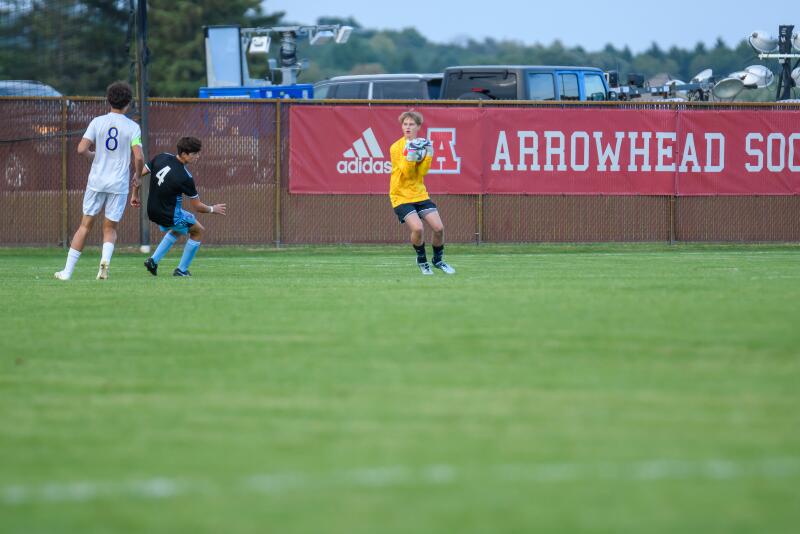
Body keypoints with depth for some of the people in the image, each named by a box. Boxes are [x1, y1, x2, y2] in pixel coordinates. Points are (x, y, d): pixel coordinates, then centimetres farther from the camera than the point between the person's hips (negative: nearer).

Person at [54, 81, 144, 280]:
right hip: (119, 184, -1)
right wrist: (137, 176, 9)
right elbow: (139, 157, -10)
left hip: (97, 181, 1)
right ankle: (106, 257, -19)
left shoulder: (98, 122, 0)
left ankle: (68, 270, 6)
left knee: (85, 226, 9)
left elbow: (82, 149, -7)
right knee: (110, 228, 11)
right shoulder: (132, 127, -2)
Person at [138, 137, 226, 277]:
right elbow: (197, 207, -12)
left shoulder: (161, 158, -7)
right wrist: (213, 209, 7)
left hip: (152, 211, 7)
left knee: (176, 230, 34)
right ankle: (181, 270, 19)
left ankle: (154, 260, 22)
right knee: (198, 231, 16)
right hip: (171, 215, -7)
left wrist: (135, 195, 15)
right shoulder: (185, 178, -22)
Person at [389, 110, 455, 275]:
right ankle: (421, 260, 4)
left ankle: (438, 260, 23)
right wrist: (410, 155, -29)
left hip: (420, 194, 5)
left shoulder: (421, 144, 4)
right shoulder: (396, 147, -10)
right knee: (417, 228, -23)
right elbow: (406, 173, -16)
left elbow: (422, 172, -6)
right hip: (401, 195, -5)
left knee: (438, 228, -3)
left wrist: (428, 154, -17)